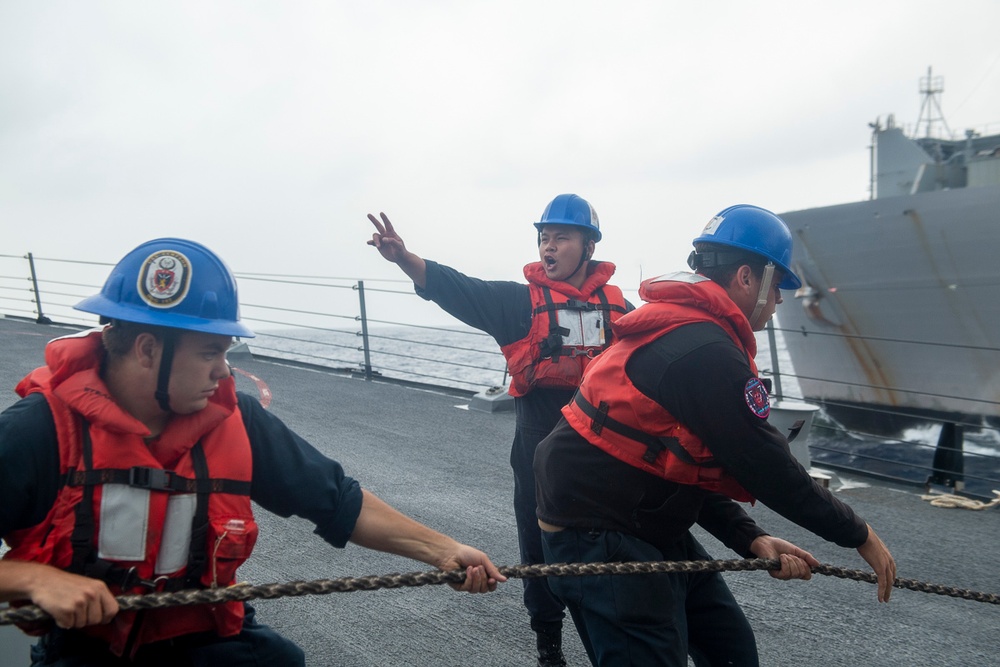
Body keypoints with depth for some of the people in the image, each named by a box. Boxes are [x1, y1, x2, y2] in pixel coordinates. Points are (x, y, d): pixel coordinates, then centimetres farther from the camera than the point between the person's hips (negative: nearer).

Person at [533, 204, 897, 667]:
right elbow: (768, 468, -18)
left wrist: (752, 540, 3)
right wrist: (859, 536, -4)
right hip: (599, 538, -11)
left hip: (647, 524, 11)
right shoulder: (706, 351, -22)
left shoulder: (678, 330, 11)